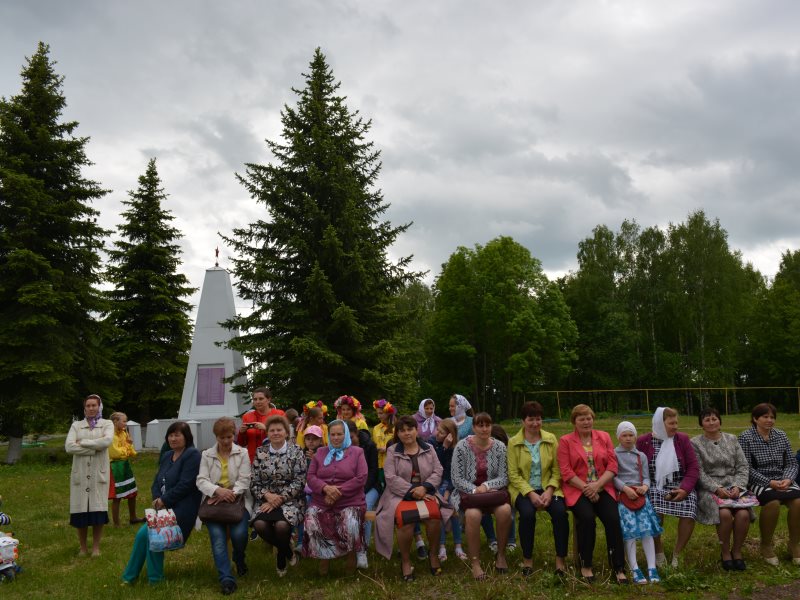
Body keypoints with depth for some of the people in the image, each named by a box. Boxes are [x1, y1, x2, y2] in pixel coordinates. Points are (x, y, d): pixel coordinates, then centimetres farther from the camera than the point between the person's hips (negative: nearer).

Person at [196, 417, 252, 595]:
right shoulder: (206, 455, 10)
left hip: (237, 500, -1)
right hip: (214, 502, 1)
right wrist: (218, 490, -21)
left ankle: (239, 560, 12)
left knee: (239, 533, -23)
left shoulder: (243, 453, 5)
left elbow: (244, 481, -3)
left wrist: (229, 495, -20)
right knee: (217, 536, -23)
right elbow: (201, 481, -1)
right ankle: (227, 579, -19)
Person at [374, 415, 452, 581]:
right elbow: (391, 478, -5)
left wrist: (424, 488, -15)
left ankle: (434, 555, -6)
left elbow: (437, 472, 4)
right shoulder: (392, 451, 5)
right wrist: (412, 491, -16)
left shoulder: (429, 449, 12)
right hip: (400, 494, -2)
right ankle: (405, 561, -12)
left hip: (425, 492, 2)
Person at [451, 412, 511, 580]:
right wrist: (475, 490, -22)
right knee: (473, 514, -35)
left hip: (492, 490, 2)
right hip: (467, 491, -2)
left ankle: (501, 554, -5)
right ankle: (474, 562, -18)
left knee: (505, 510, -29)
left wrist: (486, 486, -18)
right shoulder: (462, 447, -7)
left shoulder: (499, 447, 0)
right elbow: (457, 479, -8)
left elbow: (503, 478, 0)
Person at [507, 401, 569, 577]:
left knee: (560, 512, -27)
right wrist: (531, 493, -16)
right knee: (527, 513, -31)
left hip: (548, 488, 2)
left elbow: (557, 470, 2)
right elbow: (513, 474, -4)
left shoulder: (551, 439, 4)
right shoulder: (514, 442, -1)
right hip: (523, 489, -1)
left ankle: (560, 559, -11)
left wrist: (549, 490, -14)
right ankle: (527, 559, -11)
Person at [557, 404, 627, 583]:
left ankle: (619, 568, -11)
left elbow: (613, 466, 3)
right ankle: (586, 566, -10)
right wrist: (586, 488, -14)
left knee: (613, 519, -23)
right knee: (587, 518, -29)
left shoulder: (604, 437, 11)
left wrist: (597, 485, -12)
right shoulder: (565, 441, 3)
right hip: (577, 490, -2)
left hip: (602, 489, 2)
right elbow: (566, 472, -4)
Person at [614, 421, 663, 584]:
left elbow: (646, 477, 11)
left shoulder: (641, 456, 19)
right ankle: (634, 569, -15)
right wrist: (626, 488, -14)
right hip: (622, 495, -3)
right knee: (630, 530, -15)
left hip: (640, 494, 3)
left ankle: (652, 568, -12)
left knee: (647, 528, -12)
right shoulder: (613, 454, 7)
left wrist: (645, 486, -11)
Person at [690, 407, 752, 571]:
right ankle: (725, 553, -7)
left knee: (743, 514, -26)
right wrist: (717, 489, -17)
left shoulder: (732, 439, 12)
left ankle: (737, 551, -2)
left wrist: (737, 486, -8)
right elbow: (699, 472, -5)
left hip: (733, 486, 3)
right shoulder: (695, 443, 1)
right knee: (725, 513, -31)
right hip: (709, 489, -3)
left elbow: (743, 466, 9)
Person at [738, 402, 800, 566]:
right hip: (759, 481, -4)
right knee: (773, 502, -34)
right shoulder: (745, 437, -4)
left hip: (782, 480, 4)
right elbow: (747, 468, -9)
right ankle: (766, 546, -10)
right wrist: (769, 482, -19)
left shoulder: (781, 436, 10)